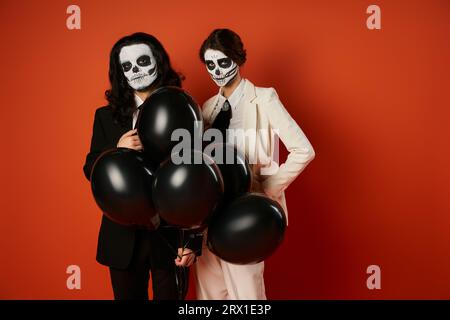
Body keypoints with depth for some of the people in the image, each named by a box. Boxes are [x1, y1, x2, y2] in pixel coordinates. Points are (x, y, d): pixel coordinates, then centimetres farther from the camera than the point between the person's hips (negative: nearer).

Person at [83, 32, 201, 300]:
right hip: (123, 235, 3)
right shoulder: (106, 116, 6)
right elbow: (91, 170, 7)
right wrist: (117, 151, -15)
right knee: (127, 295, 15)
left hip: (170, 233, -2)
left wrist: (192, 240, -8)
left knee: (170, 296, 9)